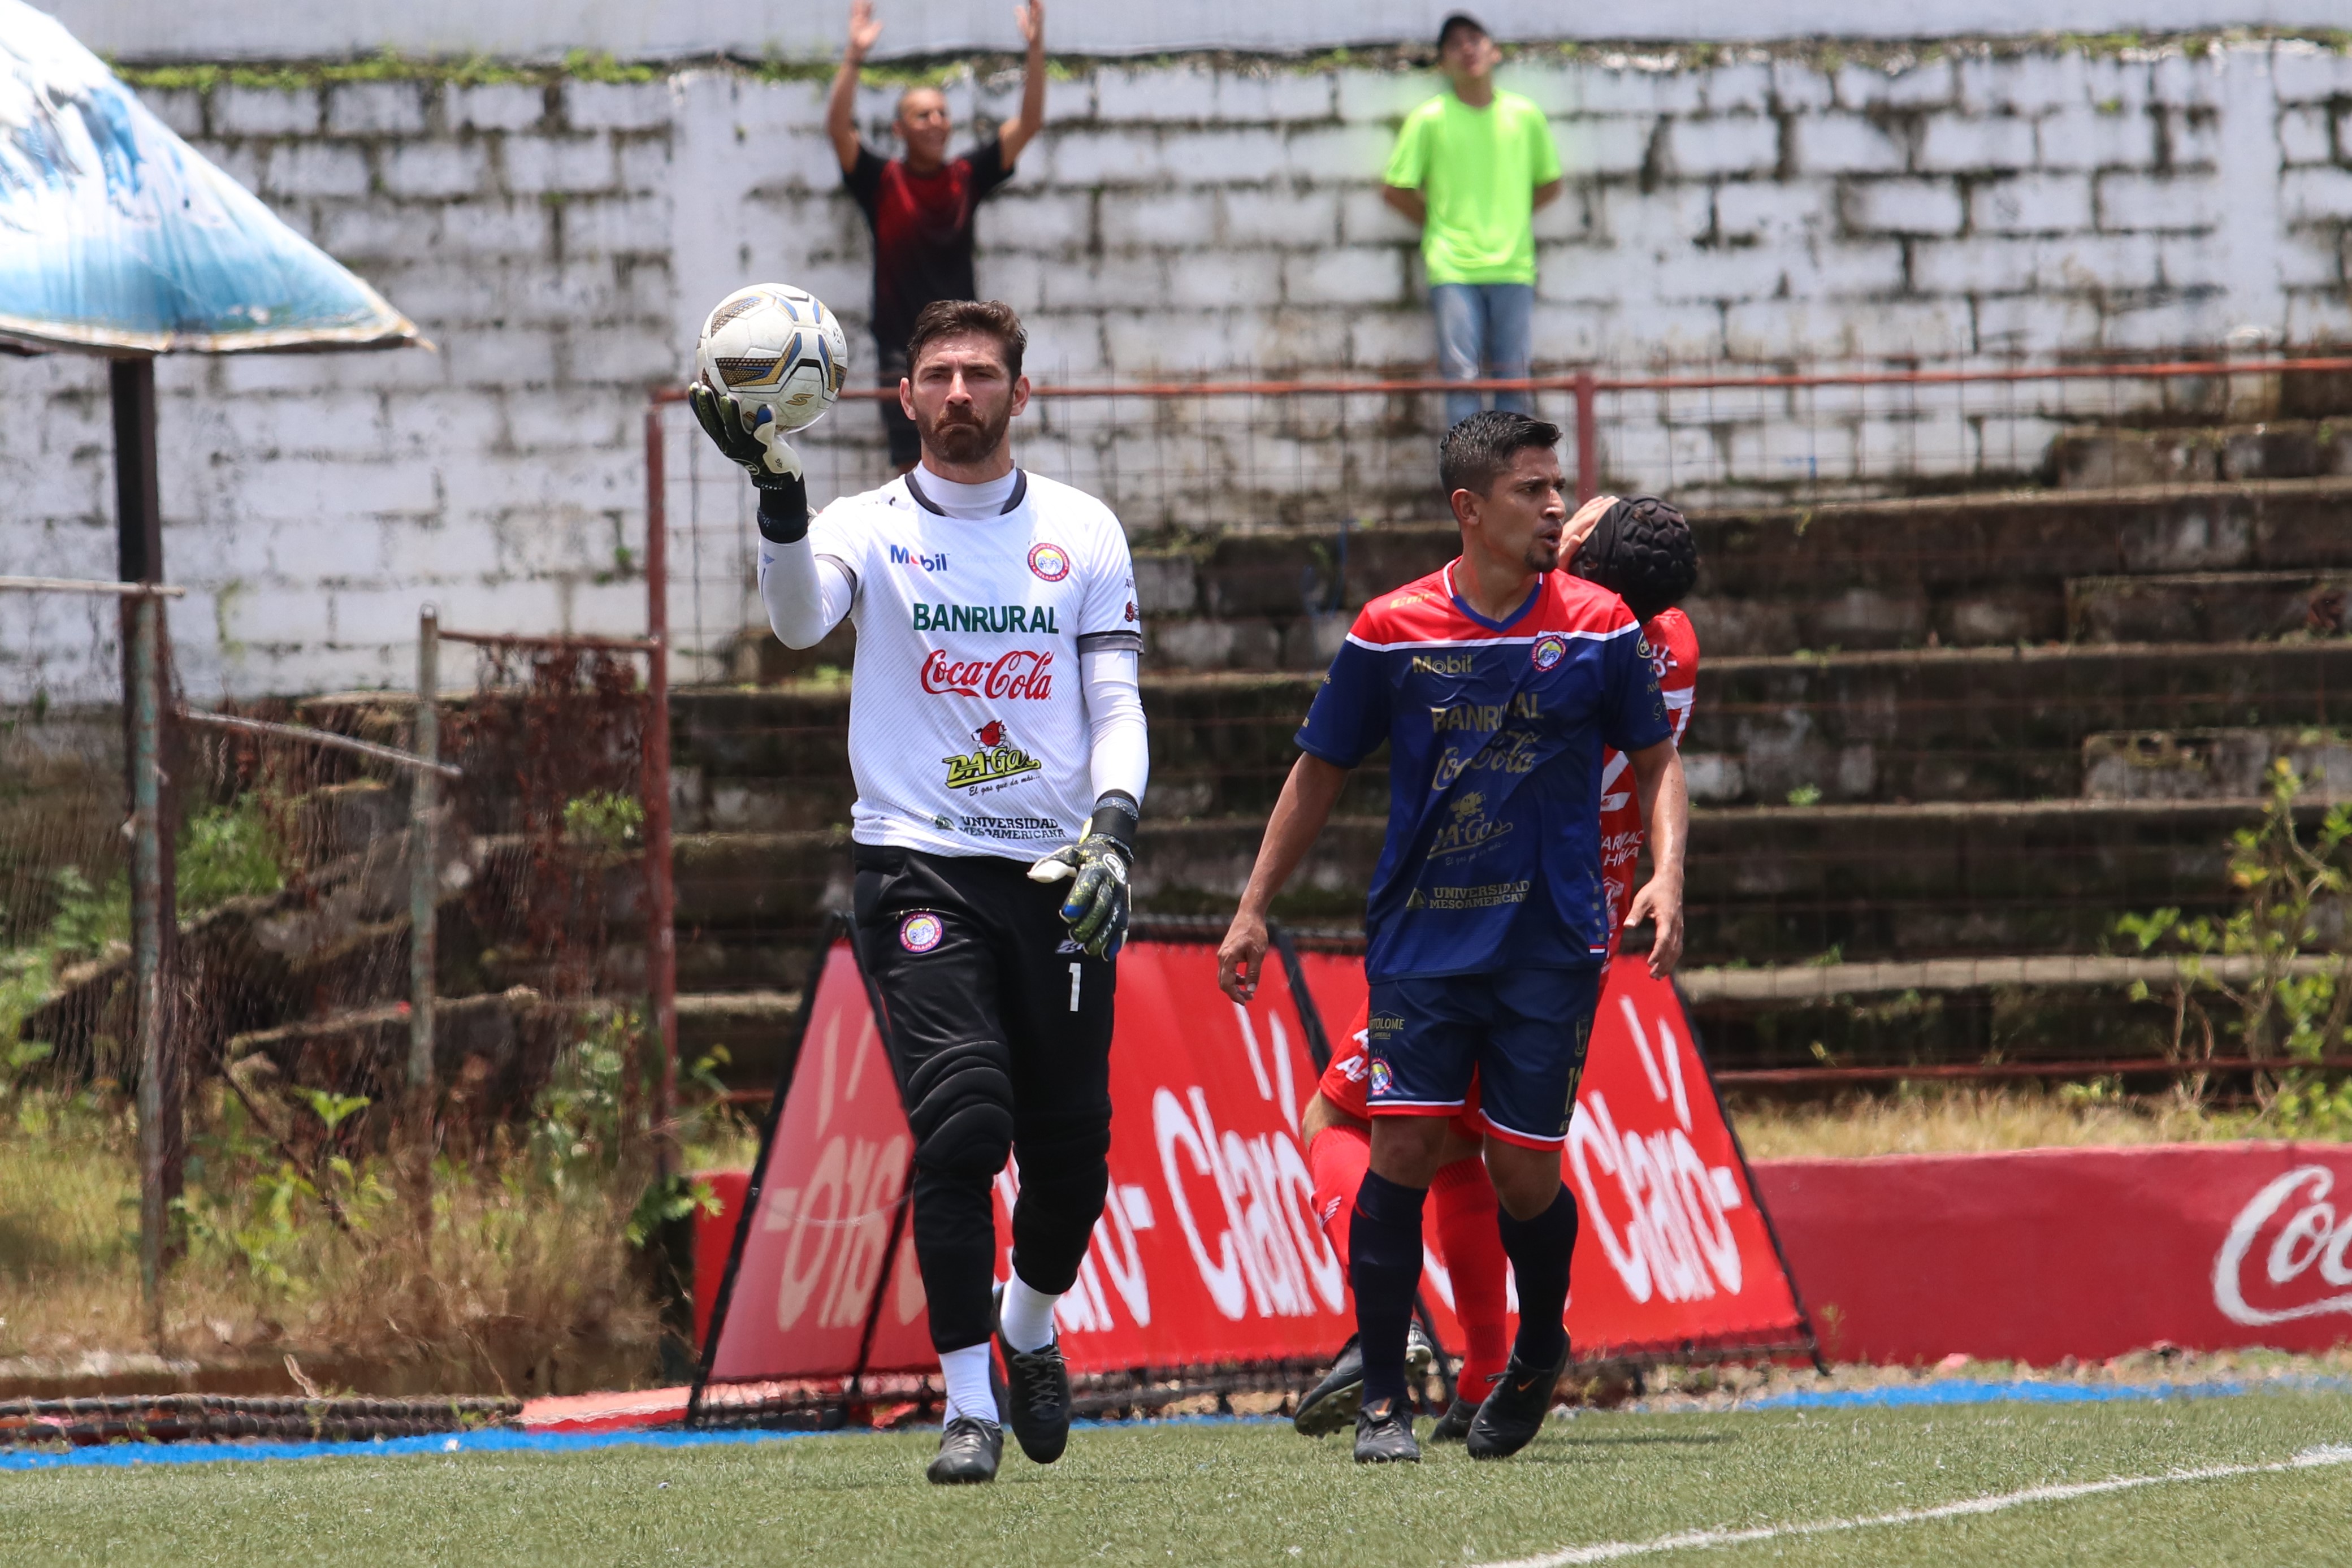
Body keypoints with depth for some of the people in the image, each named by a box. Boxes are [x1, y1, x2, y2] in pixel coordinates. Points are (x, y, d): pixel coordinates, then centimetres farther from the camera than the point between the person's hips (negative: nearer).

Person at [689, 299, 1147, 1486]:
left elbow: (1116, 702, 8)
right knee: (960, 1121, -17)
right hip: (919, 864, -2)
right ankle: (968, 1403, -12)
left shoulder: (1082, 532, 10)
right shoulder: (873, 528, 3)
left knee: (1072, 1144, 4)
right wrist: (780, 499, -36)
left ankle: (1030, 1335, 34)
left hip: (1056, 871, 2)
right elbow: (802, 617, -18)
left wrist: (1112, 821, -10)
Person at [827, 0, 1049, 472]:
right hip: (902, 351, -2)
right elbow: (838, 128, -14)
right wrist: (853, 57, -26)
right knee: (915, 472, -2)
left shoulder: (967, 177, 6)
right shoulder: (882, 182, 0)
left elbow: (1029, 123, 3)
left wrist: (1036, 49, -9)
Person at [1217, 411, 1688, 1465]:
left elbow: (1655, 758, 10)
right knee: (1402, 1150, -8)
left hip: (1550, 944, 0)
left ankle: (1539, 1354, 28)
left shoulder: (1598, 628, 1)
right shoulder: (1391, 632, 0)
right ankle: (1381, 1399, 0)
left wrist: (1667, 874, -7)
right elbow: (1321, 771, 10)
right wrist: (1255, 909, 8)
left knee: (1524, 1172, 0)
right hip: (1419, 935, 0)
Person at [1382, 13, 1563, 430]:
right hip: (1453, 269, -2)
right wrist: (1438, 224, 4)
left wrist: (1509, 219, 9)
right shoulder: (1429, 120, 0)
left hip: (1513, 268, 2)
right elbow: (1394, 189, 6)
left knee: (1513, 378, 1)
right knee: (1461, 376, -7)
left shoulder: (1525, 116, 7)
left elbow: (1549, 185, 18)